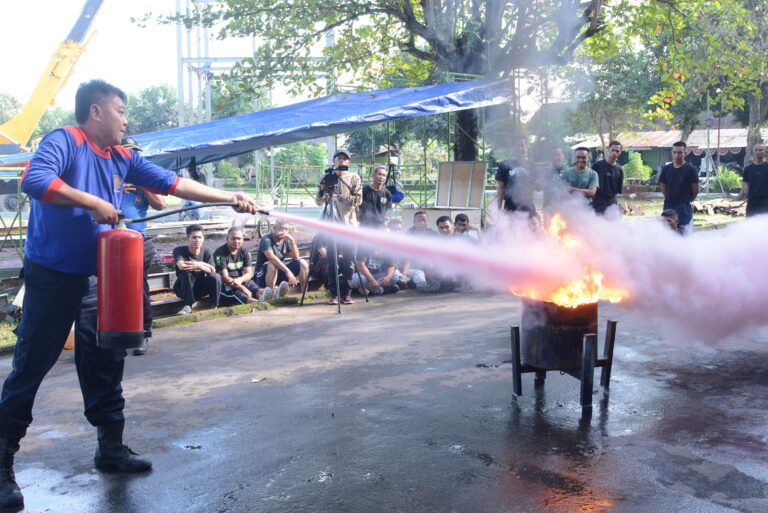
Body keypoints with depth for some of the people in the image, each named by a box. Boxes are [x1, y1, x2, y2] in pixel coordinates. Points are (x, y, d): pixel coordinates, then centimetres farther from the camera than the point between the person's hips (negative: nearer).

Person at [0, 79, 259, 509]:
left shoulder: (124, 159, 9)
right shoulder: (64, 141, -11)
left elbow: (175, 184, 9)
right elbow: (35, 180, -29)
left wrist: (231, 198, 7)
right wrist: (94, 202, -25)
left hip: (98, 277, 7)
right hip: (53, 276, -6)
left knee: (106, 363, 10)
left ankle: (111, 446, 24)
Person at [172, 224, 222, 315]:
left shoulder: (206, 251, 0)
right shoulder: (179, 250, -8)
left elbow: (212, 271, -11)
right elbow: (181, 266, -28)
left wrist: (199, 265, -30)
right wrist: (203, 264, -21)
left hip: (201, 289, 2)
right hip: (183, 289, -2)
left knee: (216, 276, -26)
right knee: (187, 273, -33)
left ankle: (214, 307, -16)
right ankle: (188, 306, -31)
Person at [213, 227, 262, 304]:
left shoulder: (244, 252, 9)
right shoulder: (220, 253, -8)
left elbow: (249, 273, 1)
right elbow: (224, 277, -16)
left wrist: (240, 280, -26)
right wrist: (243, 289, -28)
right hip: (226, 285, -6)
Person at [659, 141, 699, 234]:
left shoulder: (691, 170, -7)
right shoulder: (666, 169, 5)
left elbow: (696, 190, -2)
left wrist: (687, 200, 8)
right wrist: (670, 199, 10)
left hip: (684, 207, -4)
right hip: (668, 206, 4)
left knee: (685, 233, -6)